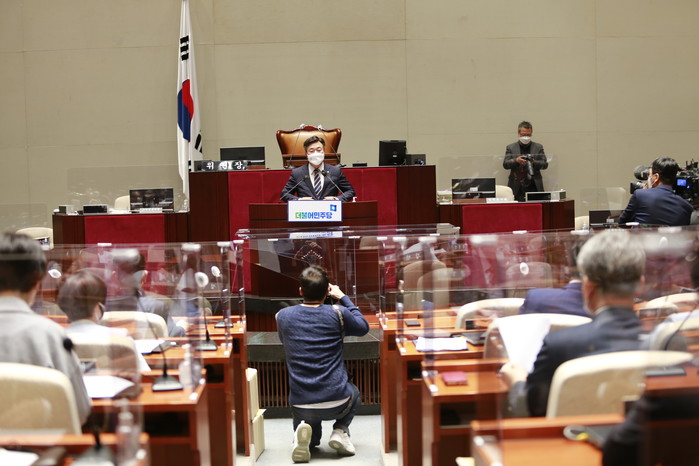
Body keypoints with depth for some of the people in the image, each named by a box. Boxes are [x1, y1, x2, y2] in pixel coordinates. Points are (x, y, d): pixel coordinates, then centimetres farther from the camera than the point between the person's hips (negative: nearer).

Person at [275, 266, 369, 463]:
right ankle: (340, 431, 9)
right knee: (354, 393, 37)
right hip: (336, 403, -1)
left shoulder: (282, 316, -1)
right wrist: (342, 297, 20)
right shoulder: (337, 314, -7)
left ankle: (304, 434, -4)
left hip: (300, 405, 1)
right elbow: (363, 327, 14)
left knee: (310, 442, 32)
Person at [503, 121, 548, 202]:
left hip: (534, 187, 1)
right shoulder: (511, 148, 9)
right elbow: (505, 165, 0)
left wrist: (534, 162, -14)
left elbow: (545, 164, 6)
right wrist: (516, 161, -19)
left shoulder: (538, 147, 12)